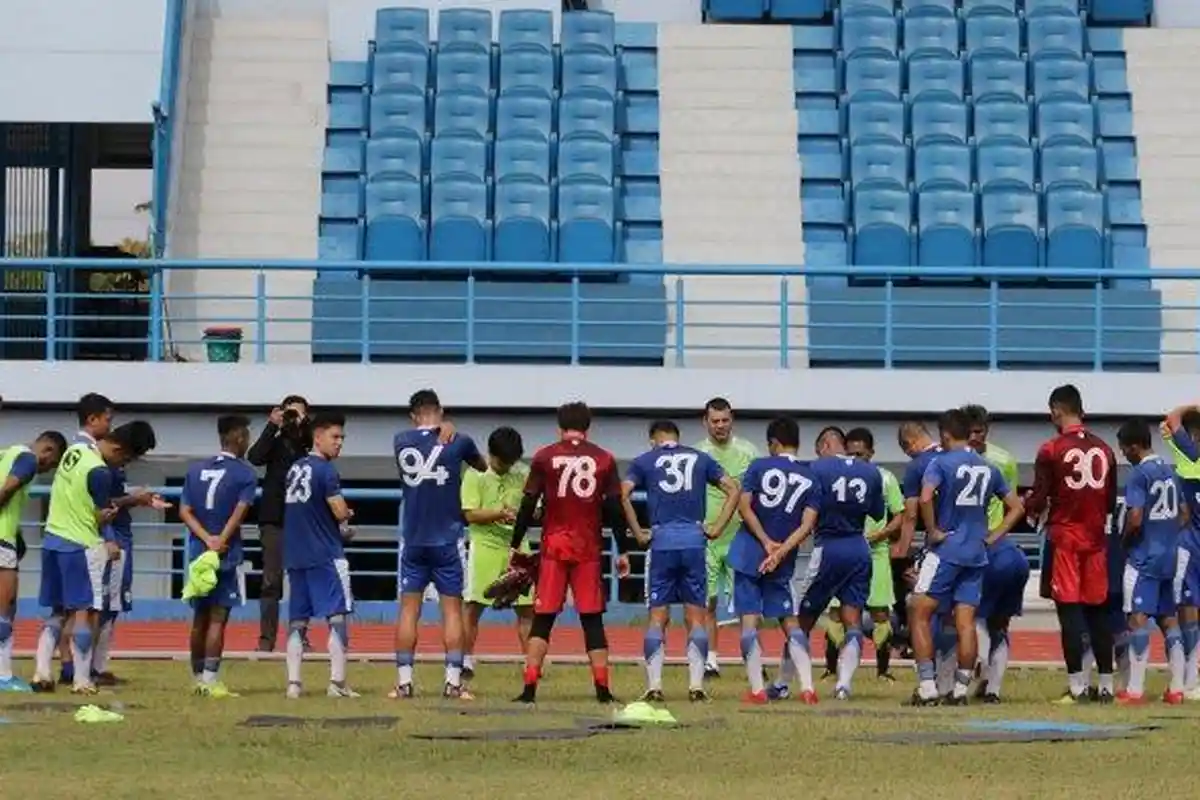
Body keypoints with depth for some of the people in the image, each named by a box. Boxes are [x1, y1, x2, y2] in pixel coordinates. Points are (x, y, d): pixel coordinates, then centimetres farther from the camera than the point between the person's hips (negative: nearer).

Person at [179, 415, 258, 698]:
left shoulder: (196, 470, 12)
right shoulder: (245, 473, -4)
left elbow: (185, 512, 3)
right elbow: (240, 511, -16)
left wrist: (208, 539, -7)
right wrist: (220, 541, -19)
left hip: (198, 552, 5)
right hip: (227, 555, -5)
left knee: (200, 616, 14)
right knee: (218, 618, -5)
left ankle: (198, 678, 20)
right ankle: (210, 680, -9)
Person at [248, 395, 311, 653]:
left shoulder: (311, 447, 9)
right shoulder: (276, 443, 8)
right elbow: (255, 457, -9)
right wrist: (272, 426, -13)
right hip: (275, 521, -1)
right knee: (271, 581, -3)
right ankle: (266, 638, -3)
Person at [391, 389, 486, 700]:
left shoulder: (401, 442, -1)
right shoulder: (458, 442, -5)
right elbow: (483, 467, 17)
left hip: (412, 540, 2)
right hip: (447, 540, -2)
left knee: (409, 608, 5)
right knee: (452, 608, 3)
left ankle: (404, 681, 3)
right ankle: (453, 681, -2)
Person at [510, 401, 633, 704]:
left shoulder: (544, 457, 1)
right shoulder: (604, 459, 4)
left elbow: (528, 505, 0)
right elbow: (615, 509, 4)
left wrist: (515, 545, 6)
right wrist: (623, 551, 10)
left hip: (554, 546, -1)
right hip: (589, 548, 1)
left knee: (543, 619, 3)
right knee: (592, 619, 7)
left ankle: (530, 687, -4)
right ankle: (602, 688, 2)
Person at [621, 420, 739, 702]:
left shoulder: (644, 461, 9)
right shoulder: (700, 459, 14)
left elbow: (623, 495, -6)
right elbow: (733, 490, 8)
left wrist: (638, 533, -1)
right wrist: (717, 528, 6)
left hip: (662, 540, -1)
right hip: (694, 539, 1)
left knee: (657, 616, 4)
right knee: (696, 616, 5)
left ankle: (654, 686, -3)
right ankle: (696, 685, -2)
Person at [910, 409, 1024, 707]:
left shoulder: (941, 463, -7)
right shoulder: (988, 468, 12)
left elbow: (925, 498, -25)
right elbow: (1016, 508, 17)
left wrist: (932, 531, -12)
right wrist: (992, 536, 14)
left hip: (945, 549, -6)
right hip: (977, 554, 6)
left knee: (921, 613, 1)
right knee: (965, 621, 5)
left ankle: (927, 686, -6)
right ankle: (961, 688, 4)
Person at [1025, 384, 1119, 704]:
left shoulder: (1051, 451, -9)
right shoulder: (1104, 450, 5)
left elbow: (1038, 501, -8)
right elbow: (1112, 500, 11)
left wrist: (1031, 509, 14)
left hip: (1064, 537, -4)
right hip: (1095, 538, 4)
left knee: (1069, 609, -2)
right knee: (1098, 610, 9)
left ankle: (1077, 686, -5)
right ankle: (1106, 685, 11)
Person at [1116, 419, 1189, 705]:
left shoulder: (1139, 474, -14)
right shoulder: (1170, 471, 11)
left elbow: (1135, 519, -21)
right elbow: (1184, 515, 16)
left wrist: (1124, 539, -3)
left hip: (1143, 556, -8)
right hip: (1168, 557, 8)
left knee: (1139, 618, -8)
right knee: (1169, 618, 11)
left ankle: (1135, 689, -11)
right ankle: (1176, 688, 11)